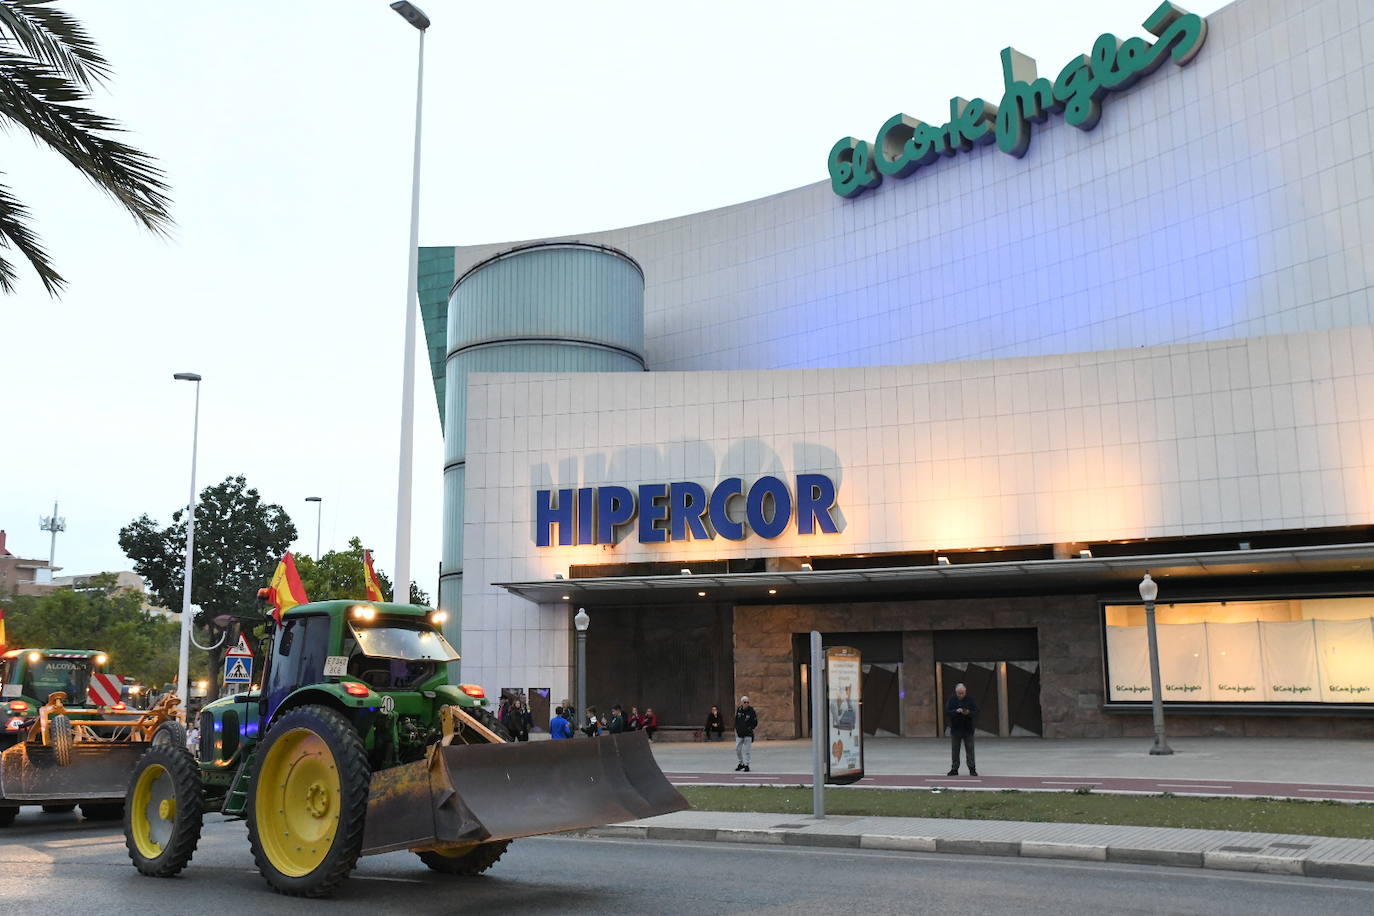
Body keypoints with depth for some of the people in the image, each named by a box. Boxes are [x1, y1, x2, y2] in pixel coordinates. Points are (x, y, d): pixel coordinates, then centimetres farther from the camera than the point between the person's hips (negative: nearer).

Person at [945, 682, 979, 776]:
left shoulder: (971, 700, -2)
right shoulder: (951, 700, 0)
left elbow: (976, 713, -5)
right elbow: (947, 712, -8)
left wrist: (969, 713, -25)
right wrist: (956, 711, -25)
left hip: (968, 730, -1)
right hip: (955, 730, 1)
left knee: (970, 750, 1)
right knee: (955, 751, 5)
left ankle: (972, 769, 7)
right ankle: (954, 769, 12)